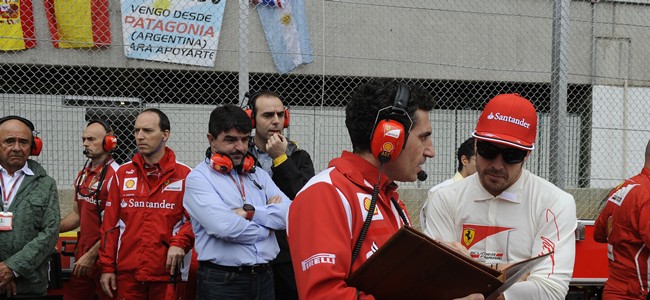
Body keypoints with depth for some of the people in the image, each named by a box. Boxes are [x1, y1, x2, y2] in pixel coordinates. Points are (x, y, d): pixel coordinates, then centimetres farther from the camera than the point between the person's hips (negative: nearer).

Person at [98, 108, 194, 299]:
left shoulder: (184, 175, 1)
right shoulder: (123, 174, 9)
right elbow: (110, 225, 9)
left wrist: (180, 243, -17)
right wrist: (107, 267, 6)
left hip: (167, 271, -2)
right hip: (127, 272, 2)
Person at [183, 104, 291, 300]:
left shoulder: (258, 175, 13)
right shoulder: (198, 179, -5)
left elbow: (289, 213, -2)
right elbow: (225, 227, -19)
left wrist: (250, 212, -13)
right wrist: (266, 226, -5)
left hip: (264, 277, 5)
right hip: (222, 281, -5)